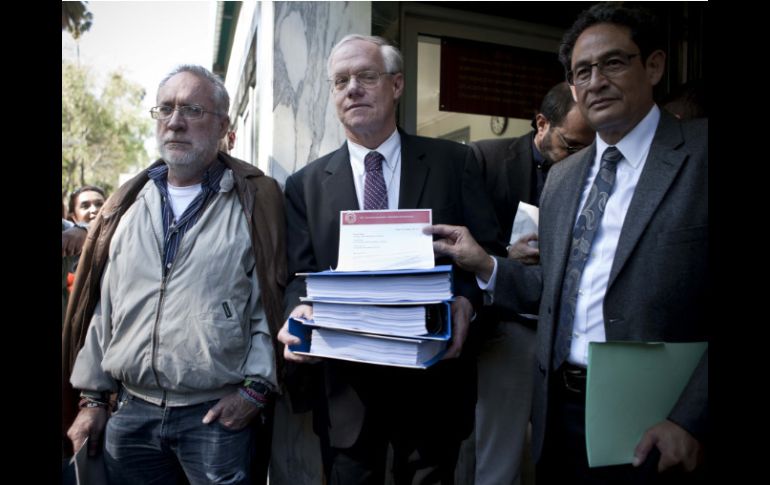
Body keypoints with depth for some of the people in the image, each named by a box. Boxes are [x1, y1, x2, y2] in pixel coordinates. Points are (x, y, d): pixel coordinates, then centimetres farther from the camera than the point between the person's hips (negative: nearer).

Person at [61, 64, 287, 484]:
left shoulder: (254, 201, -2)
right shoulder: (128, 205, 10)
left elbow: (270, 302, -6)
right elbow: (102, 308, 11)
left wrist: (255, 387, -13)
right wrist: (91, 398, 10)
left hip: (218, 414, -4)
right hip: (130, 413, 4)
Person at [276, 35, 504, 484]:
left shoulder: (454, 162, 3)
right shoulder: (306, 184, 6)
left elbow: (490, 252, 1)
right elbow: (300, 274, 4)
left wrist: (466, 301, -19)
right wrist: (300, 310, -18)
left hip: (434, 375, 0)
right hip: (345, 382, 1)